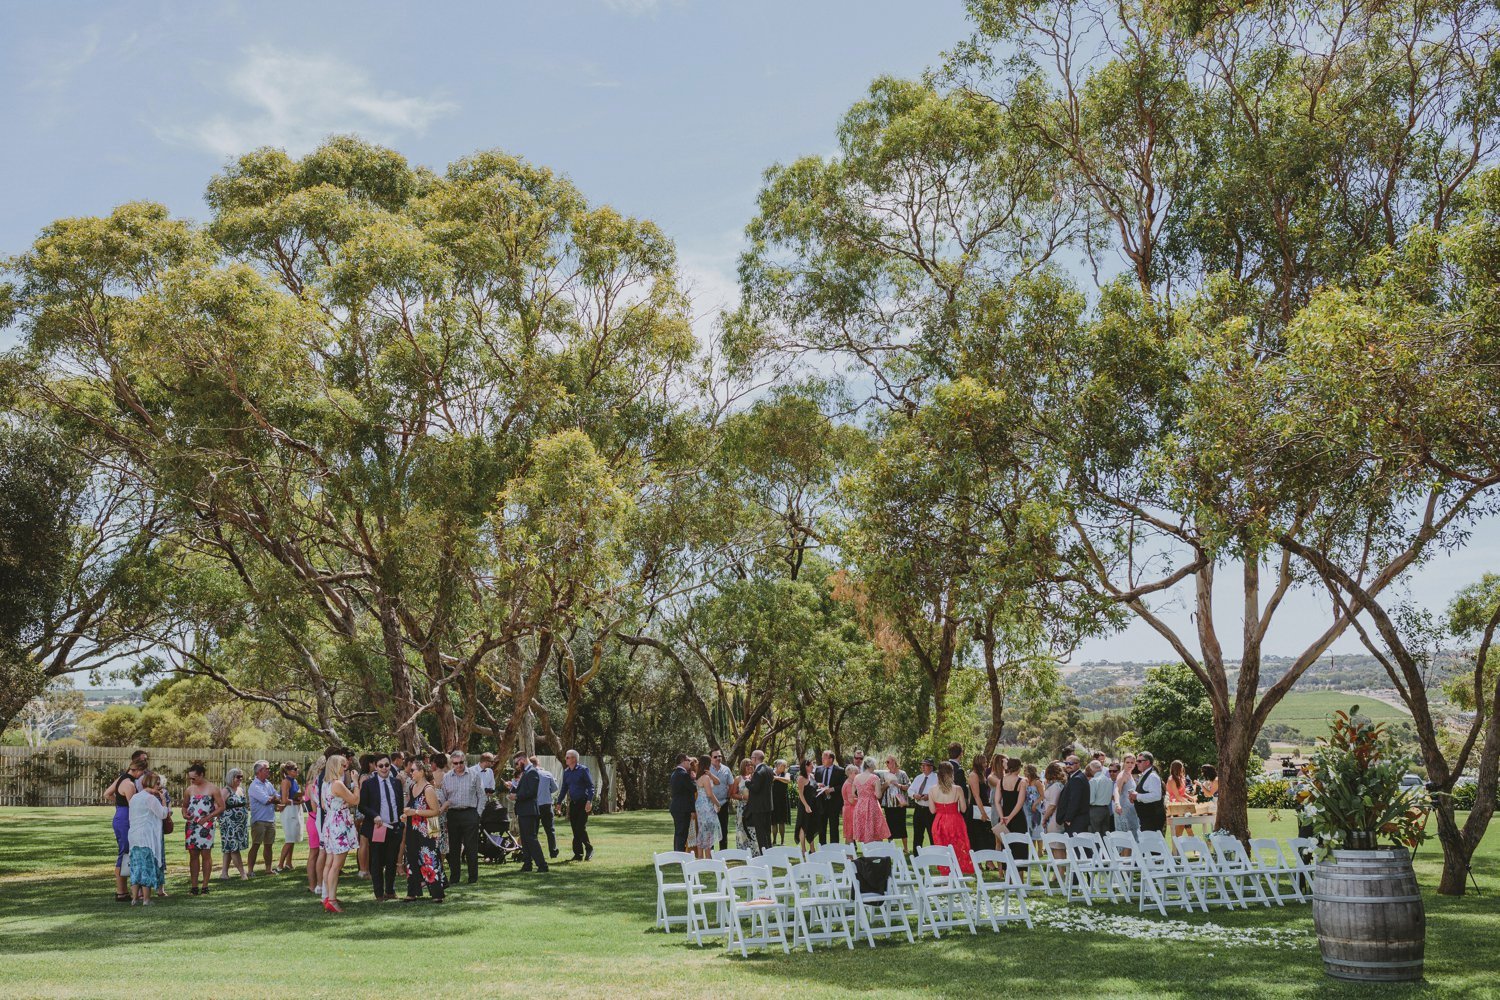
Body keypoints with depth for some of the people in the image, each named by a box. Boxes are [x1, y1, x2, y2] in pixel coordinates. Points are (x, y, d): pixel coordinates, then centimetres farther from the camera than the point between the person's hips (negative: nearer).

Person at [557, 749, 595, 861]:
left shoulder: (583, 770, -8)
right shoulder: (566, 772, 11)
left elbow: (591, 786, -10)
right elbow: (564, 788, 20)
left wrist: (589, 801, -20)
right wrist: (559, 802, 15)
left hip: (583, 803, -6)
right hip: (572, 803, 6)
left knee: (581, 828, -11)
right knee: (575, 830, 5)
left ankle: (589, 849, 9)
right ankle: (578, 854, 10)